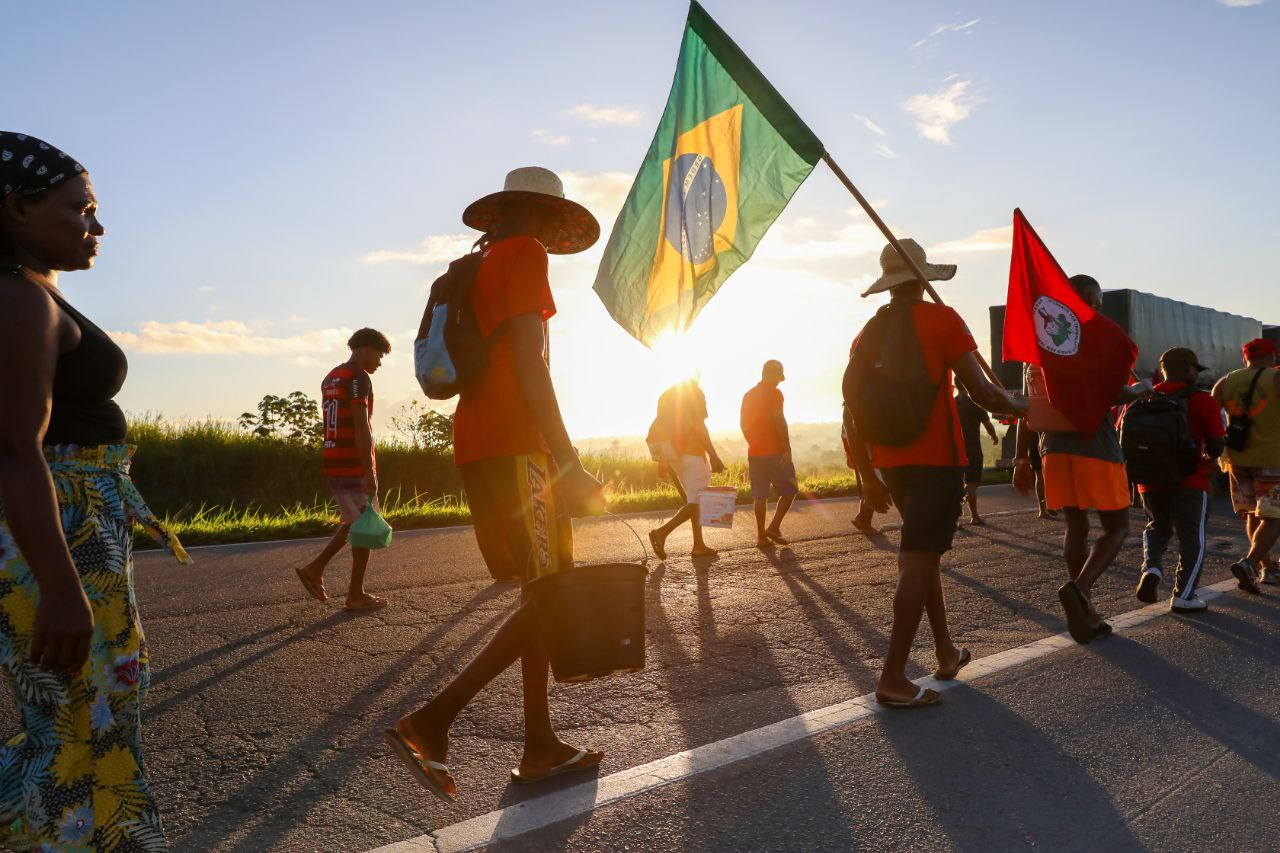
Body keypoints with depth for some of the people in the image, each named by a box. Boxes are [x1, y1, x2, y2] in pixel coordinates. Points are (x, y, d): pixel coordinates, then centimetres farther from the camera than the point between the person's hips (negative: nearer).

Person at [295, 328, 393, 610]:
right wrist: (369, 471, -22)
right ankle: (356, 595, 5)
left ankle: (315, 568, 12)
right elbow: (361, 427, -21)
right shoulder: (358, 378, -13)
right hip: (355, 464, -9)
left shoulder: (330, 378, 17)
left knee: (353, 522, 19)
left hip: (333, 463, 9)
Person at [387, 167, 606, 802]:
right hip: (514, 445, -10)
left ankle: (541, 747, 14)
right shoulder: (525, 254, -4)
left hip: (478, 445, 10)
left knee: (545, 592, 11)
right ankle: (429, 724, -13)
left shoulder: (477, 267, 24)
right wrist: (567, 462, -19)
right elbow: (530, 362, -16)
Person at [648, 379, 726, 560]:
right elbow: (699, 426, -17)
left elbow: (660, 426, 16)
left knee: (694, 500, 15)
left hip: (674, 454, 8)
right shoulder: (694, 392, -7)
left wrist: (664, 460, 20)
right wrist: (714, 456, -18)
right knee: (696, 502, -6)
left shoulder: (667, 394, 16)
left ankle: (699, 545, 14)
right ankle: (662, 533, -18)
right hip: (691, 453, -8)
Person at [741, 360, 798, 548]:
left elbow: (744, 424, 16)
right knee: (790, 489, 4)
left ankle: (762, 536, 7)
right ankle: (774, 527, -4)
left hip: (754, 453, 7)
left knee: (760, 495, 7)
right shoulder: (774, 393, -8)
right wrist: (787, 448, -18)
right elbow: (779, 420, -18)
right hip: (774, 451, -7)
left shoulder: (748, 395, 14)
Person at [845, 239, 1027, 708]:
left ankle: (946, 652, 28)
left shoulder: (868, 332, 11)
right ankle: (893, 678, -8)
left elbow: (854, 408, 10)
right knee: (917, 561, -6)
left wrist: (868, 476, 17)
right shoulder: (940, 319, -5)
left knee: (924, 553, 20)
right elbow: (982, 392, -10)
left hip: (890, 461, 6)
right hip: (936, 457, -6)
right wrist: (1020, 405, 11)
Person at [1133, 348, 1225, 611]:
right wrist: (1207, 458, 15)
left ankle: (1151, 568, -2)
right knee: (1192, 537, 8)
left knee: (1157, 526, 23)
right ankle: (1183, 596, 8)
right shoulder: (1202, 401, -7)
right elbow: (1216, 446, -8)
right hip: (1189, 481, -4)